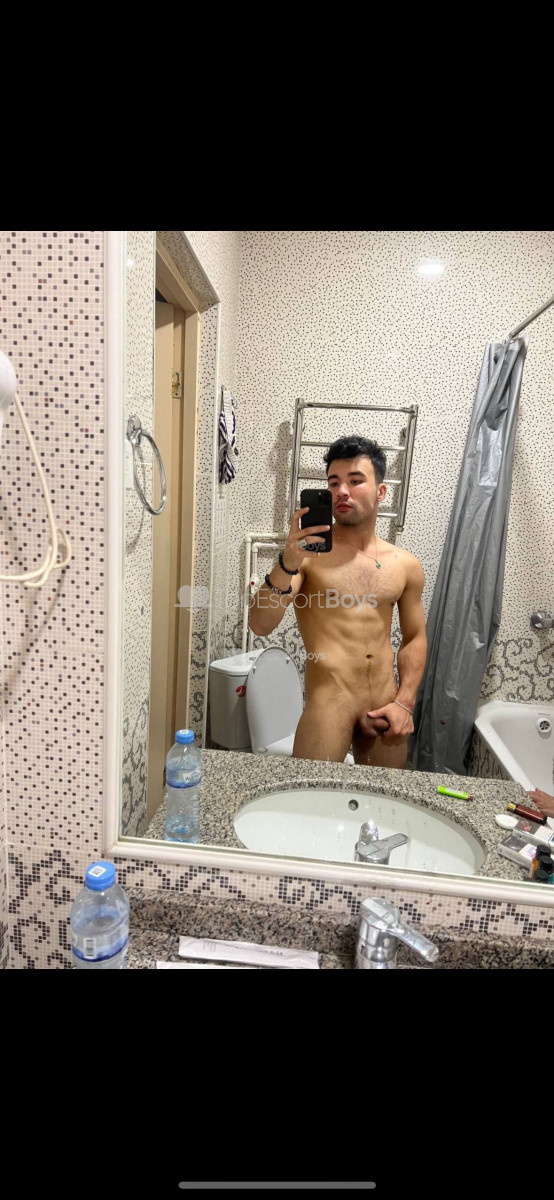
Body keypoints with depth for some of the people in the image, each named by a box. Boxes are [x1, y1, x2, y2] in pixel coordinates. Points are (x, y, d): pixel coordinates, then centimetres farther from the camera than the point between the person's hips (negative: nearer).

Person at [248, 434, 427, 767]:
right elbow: (260, 626, -15)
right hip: (329, 701, -4)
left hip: (385, 706, 4)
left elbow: (415, 637, 13)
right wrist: (287, 563, -30)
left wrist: (405, 703, 2)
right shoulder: (308, 552, -6)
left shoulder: (406, 564, 6)